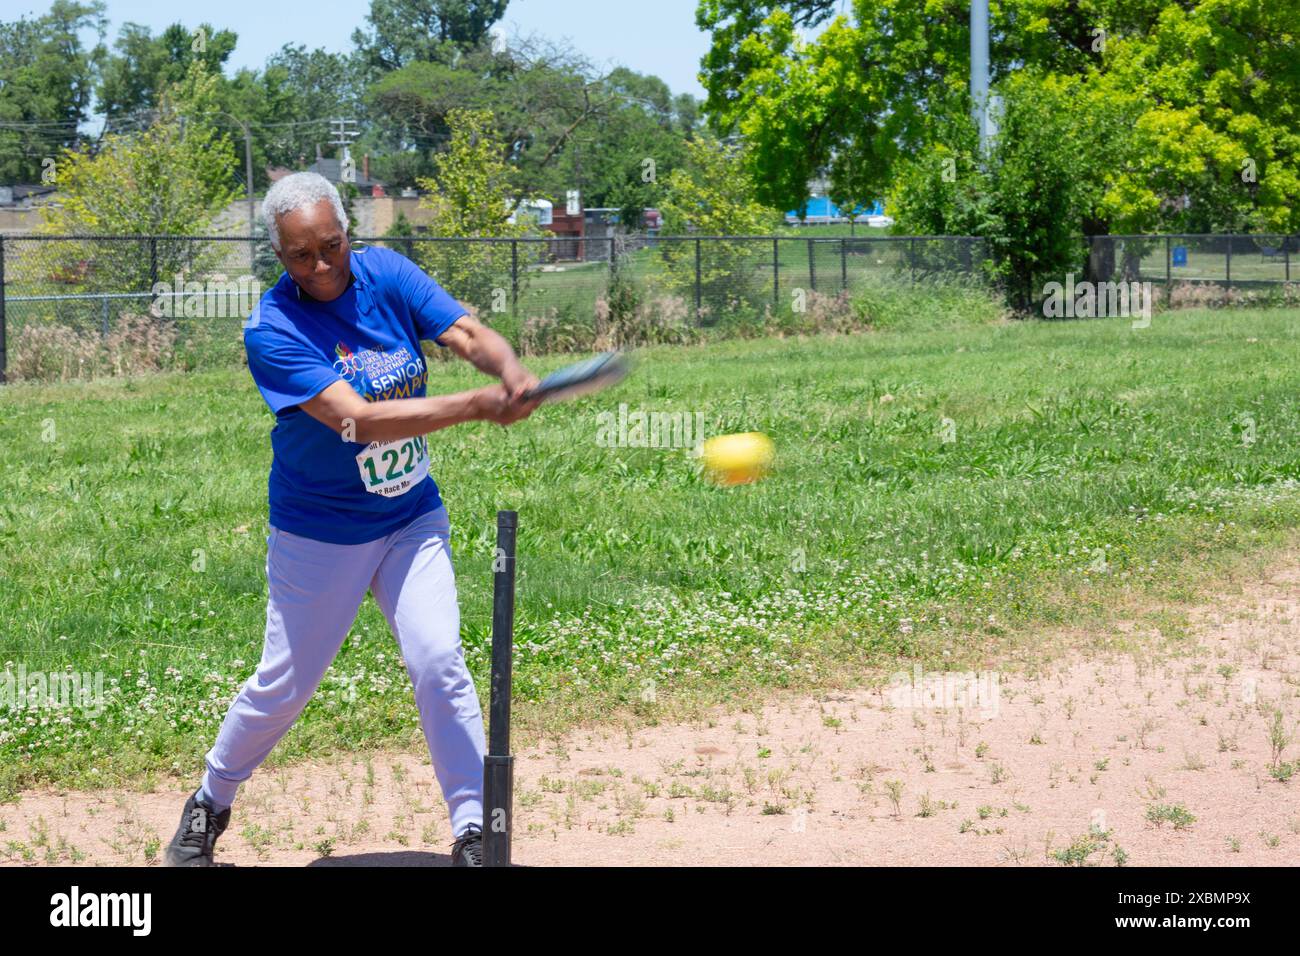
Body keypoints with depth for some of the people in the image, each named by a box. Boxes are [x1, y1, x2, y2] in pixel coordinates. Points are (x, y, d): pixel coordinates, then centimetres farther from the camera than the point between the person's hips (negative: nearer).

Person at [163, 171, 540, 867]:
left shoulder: (386, 275, -7)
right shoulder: (272, 331, -21)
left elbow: (467, 333, -16)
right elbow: (356, 419, -32)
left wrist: (509, 369, -41)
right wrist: (476, 407, -40)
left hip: (412, 520, 3)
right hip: (319, 535, -3)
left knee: (439, 665, -7)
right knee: (284, 683, 6)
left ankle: (473, 833, 0)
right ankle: (211, 801, 31)